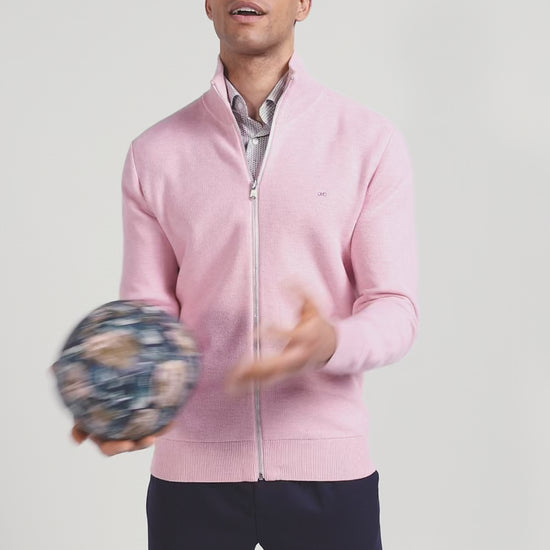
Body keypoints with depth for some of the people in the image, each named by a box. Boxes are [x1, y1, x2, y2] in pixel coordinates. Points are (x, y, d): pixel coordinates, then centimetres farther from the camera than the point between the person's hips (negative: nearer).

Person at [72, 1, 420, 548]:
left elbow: (395, 309, -3)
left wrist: (331, 343, -25)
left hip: (327, 467, -1)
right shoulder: (154, 153, 5)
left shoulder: (371, 141, 0)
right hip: (191, 468, 1)